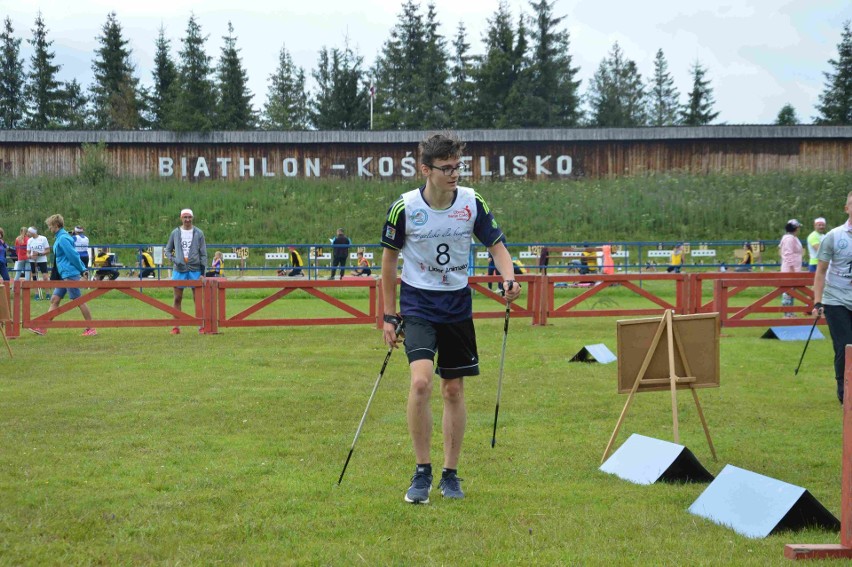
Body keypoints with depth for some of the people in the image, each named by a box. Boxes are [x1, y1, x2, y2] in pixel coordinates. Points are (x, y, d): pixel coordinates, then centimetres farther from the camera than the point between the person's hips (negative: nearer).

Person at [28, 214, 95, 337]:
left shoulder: (62, 239, -15)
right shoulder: (60, 237, 16)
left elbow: (73, 255, -18)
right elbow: (74, 254, 19)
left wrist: (81, 270, -8)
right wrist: (83, 269, 17)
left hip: (70, 275, -10)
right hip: (64, 276, 10)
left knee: (78, 301, -5)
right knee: (54, 300, 8)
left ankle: (91, 329, 0)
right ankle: (43, 327, 9)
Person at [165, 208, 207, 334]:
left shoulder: (198, 233, 3)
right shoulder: (175, 233, 6)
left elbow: (203, 253, 3)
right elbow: (168, 250, 14)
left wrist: (203, 271, -3)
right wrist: (174, 260, -5)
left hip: (195, 269, -1)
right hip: (179, 269, 1)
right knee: (177, 298, 2)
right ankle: (176, 326, 7)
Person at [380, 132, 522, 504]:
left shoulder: (473, 203, -5)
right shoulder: (404, 208, -11)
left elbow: (496, 245, 6)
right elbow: (388, 260, 1)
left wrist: (509, 279, -16)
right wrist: (389, 317, 2)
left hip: (457, 306, 3)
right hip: (417, 304, -3)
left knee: (454, 390, 8)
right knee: (421, 382, -21)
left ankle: (450, 474, 21)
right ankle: (422, 473, -7)